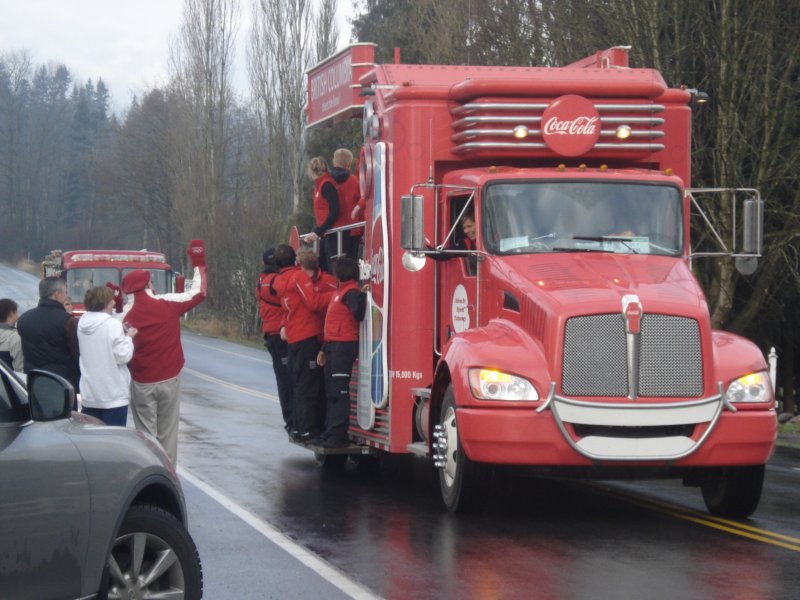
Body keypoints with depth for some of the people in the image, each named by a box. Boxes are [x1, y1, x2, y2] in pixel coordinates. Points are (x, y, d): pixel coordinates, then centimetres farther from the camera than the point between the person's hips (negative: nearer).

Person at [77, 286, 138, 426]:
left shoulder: (82, 324, 4)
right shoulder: (113, 325, -15)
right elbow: (123, 356, -15)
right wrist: (128, 338, 1)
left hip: (89, 395, 6)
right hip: (113, 396, -6)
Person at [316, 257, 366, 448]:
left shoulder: (352, 292, -11)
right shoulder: (340, 291, 21)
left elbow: (358, 315, -28)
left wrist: (361, 296, -33)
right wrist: (324, 350, 25)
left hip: (344, 346, -10)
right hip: (334, 346, 10)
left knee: (339, 391, -11)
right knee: (331, 391, 14)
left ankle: (337, 435, -11)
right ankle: (330, 432, 20)